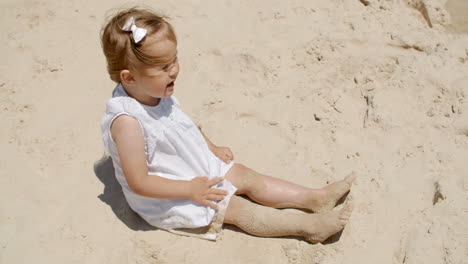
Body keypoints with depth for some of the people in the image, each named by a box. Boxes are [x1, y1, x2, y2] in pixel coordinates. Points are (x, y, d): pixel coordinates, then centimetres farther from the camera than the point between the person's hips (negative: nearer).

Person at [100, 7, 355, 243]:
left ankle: (315, 198, 8)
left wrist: (212, 148, 7)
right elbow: (139, 183, -30)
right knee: (234, 208, -11)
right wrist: (190, 190, -26)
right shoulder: (127, 121, -34)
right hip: (167, 199, -8)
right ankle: (309, 225, -10)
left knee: (249, 177, 4)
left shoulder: (158, 93, -7)